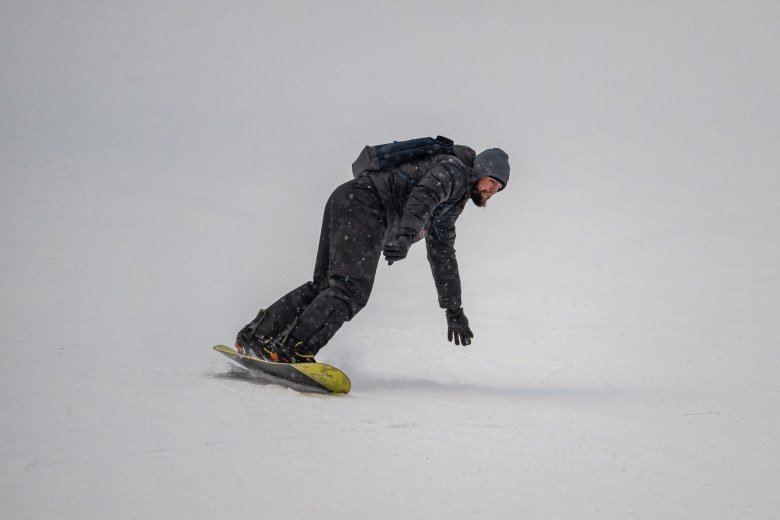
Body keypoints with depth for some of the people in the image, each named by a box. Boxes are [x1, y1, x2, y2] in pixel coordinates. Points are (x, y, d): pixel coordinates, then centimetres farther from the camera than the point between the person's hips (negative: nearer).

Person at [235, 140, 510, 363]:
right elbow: (423, 195, -22)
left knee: (324, 284, 7)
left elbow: (442, 257, 38)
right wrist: (405, 235, -38)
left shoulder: (451, 206, 31)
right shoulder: (454, 169, 0)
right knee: (351, 288, -19)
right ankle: (297, 349, -33)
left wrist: (454, 310, 39)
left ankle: (257, 335, 4)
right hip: (364, 203, -10)